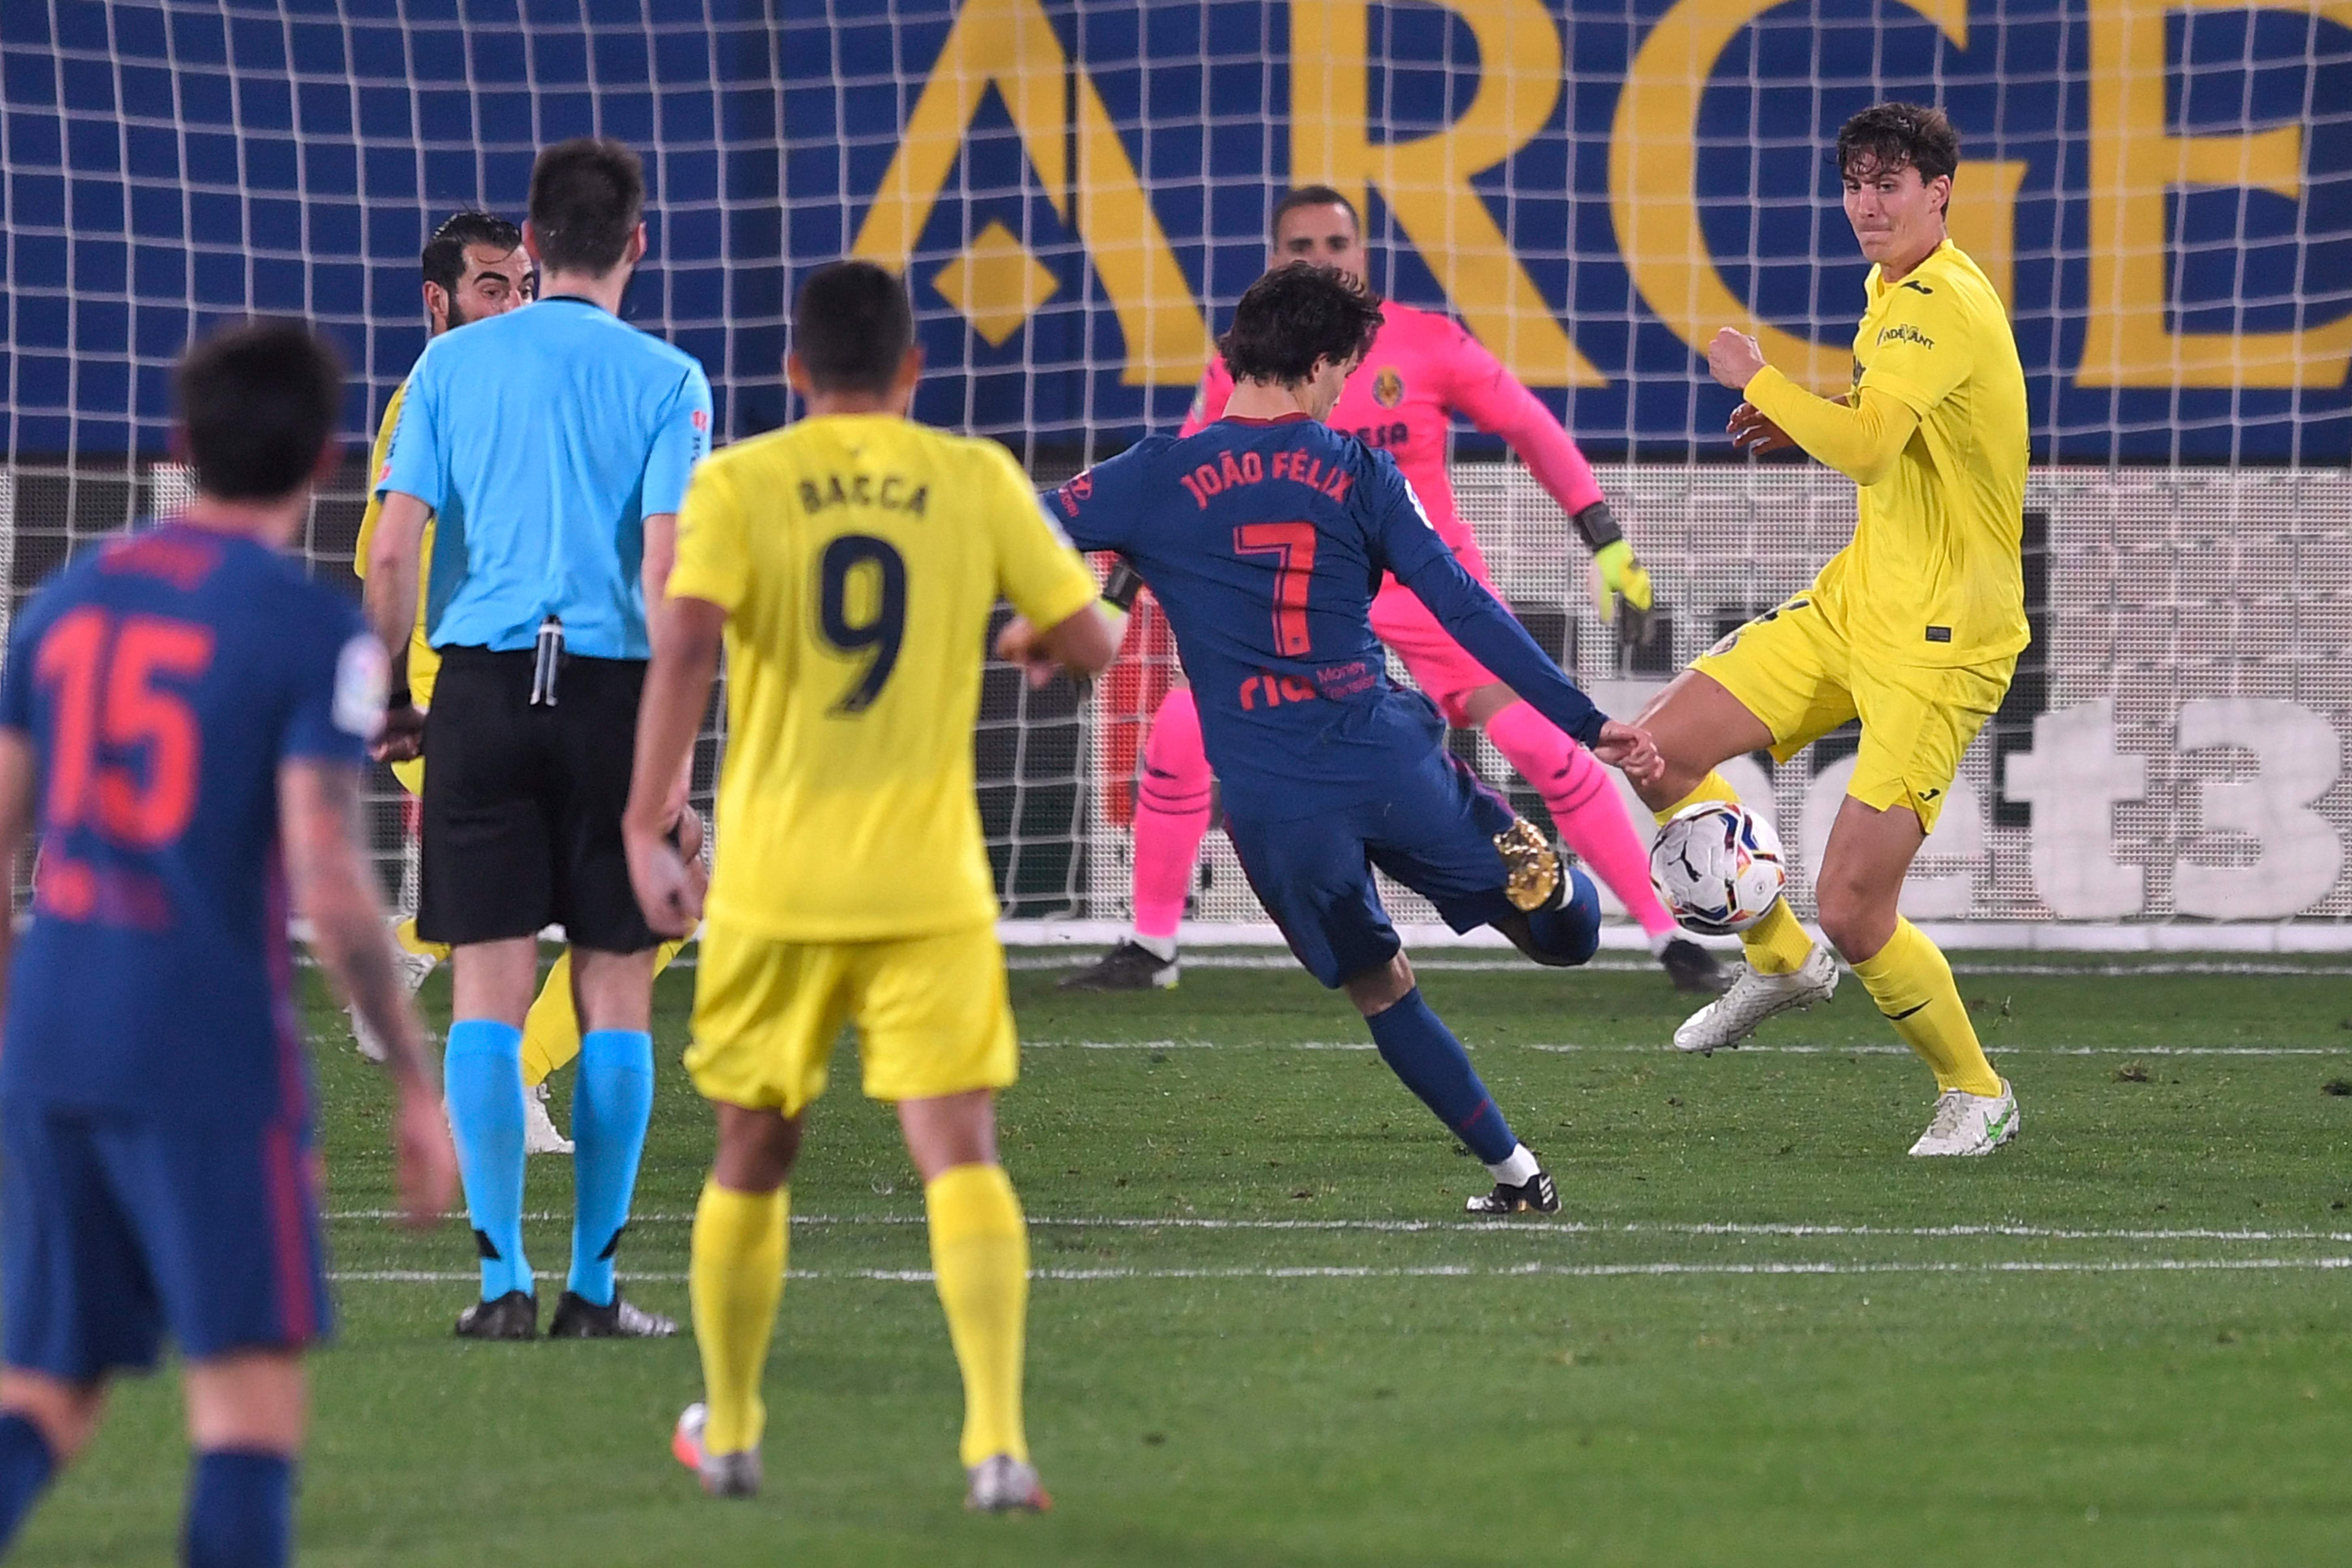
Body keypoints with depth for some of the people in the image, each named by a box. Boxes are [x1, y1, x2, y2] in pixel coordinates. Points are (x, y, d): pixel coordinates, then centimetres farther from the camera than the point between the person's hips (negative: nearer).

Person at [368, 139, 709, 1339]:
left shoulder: (453, 363, 5)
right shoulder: (665, 380, -1)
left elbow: (392, 551, 0)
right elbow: (668, 573, -8)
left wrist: (390, 697, 11)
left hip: (481, 678, 1)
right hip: (613, 692, -1)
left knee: (488, 990, 2)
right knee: (615, 992, 6)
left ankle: (502, 1277, -4)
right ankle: (593, 1285, 6)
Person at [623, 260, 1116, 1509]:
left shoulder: (738, 483, -1)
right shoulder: (978, 481, 2)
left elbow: (685, 644, -16)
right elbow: (1088, 644, 4)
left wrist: (645, 827, -16)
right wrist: (998, 622, 26)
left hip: (775, 888, 1)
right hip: (930, 887, -1)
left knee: (754, 1156, 17)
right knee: (959, 1150, -6)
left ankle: (726, 1431, 29)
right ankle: (998, 1437, -23)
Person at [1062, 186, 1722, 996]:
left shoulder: (1427, 344, -12)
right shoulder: (1243, 368, -6)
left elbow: (1531, 428, -1)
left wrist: (1605, 539, -4)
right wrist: (1118, 592, 1)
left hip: (1429, 579, -2)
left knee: (1545, 743, -16)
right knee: (1179, 732, -11)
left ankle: (1669, 939, -5)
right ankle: (1148, 950, 6)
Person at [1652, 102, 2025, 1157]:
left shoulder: (1943, 307, -20)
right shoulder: (1893, 297, 11)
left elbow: (1864, 444, -33)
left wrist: (1758, 380, -18)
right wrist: (1801, 426, 7)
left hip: (1939, 642, -9)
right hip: (1854, 602, 9)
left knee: (1852, 912, -11)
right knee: (1660, 747, 3)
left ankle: (1976, 1096, 13)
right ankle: (1778, 961, 21)